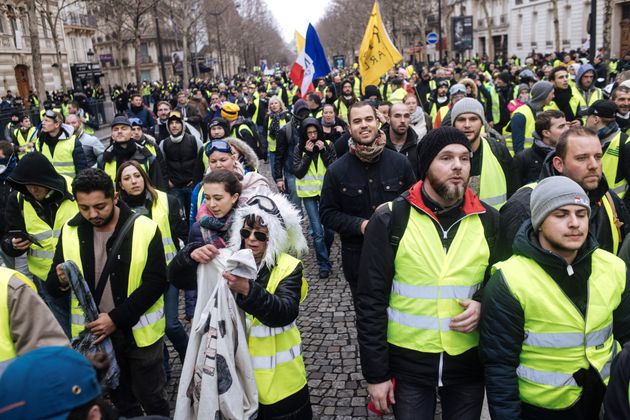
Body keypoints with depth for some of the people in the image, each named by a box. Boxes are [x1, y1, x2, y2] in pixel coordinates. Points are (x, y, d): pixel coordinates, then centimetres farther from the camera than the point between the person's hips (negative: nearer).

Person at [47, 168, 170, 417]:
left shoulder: (145, 229, -15)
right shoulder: (70, 231, -3)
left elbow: (156, 282, -16)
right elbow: (52, 287, 1)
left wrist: (116, 318, -22)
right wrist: (61, 281, -23)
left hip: (139, 331, -3)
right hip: (94, 332, 3)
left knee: (151, 399, 13)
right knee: (121, 401, 21)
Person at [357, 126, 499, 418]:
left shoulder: (488, 219, -1)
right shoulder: (390, 218, -10)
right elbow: (371, 300, -8)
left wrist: (485, 305, -11)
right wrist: (376, 373, -8)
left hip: (470, 362, 3)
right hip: (406, 362, -2)